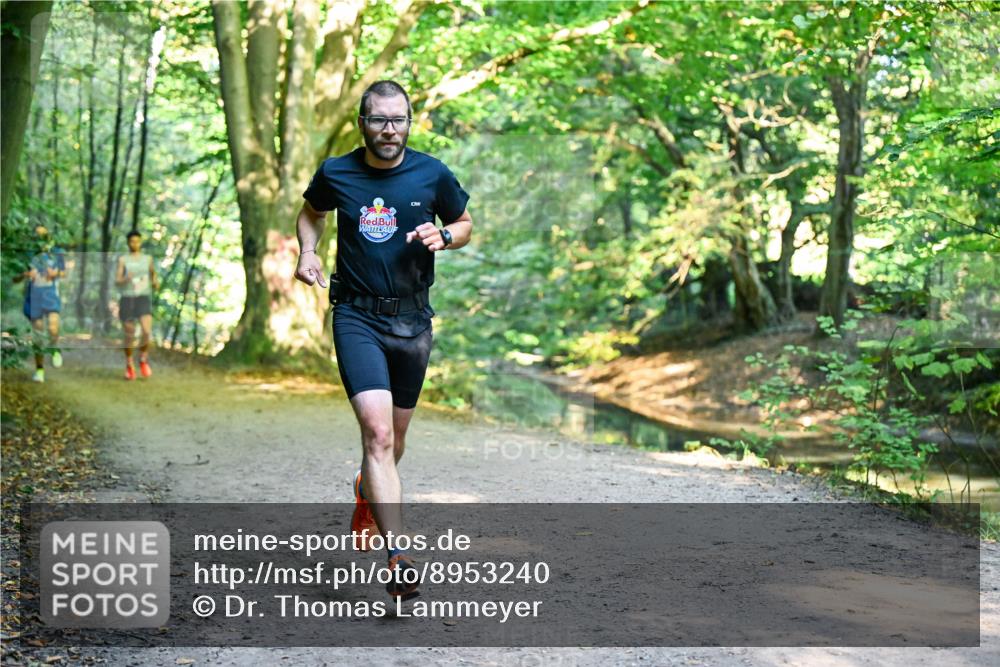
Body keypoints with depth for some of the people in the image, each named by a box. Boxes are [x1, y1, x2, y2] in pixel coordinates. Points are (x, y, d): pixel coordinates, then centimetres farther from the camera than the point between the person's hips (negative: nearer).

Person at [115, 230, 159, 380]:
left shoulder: (147, 258, 9)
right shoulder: (123, 259, 3)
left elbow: (153, 273, 27)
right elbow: (117, 281, -4)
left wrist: (155, 282, 4)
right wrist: (125, 279, -27)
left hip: (144, 299, 1)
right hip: (127, 299, -1)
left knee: (147, 331, -20)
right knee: (130, 336, 4)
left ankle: (143, 359, 5)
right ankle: (129, 364, 27)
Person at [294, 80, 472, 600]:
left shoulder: (433, 175, -1)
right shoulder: (335, 174, -1)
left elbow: (464, 224, 14)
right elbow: (311, 211, 20)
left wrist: (444, 236, -8)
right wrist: (307, 252, 2)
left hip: (413, 320, 2)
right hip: (357, 317, -2)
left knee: (394, 436, 15)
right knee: (377, 430, -19)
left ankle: (367, 491, 50)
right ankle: (399, 559, -22)